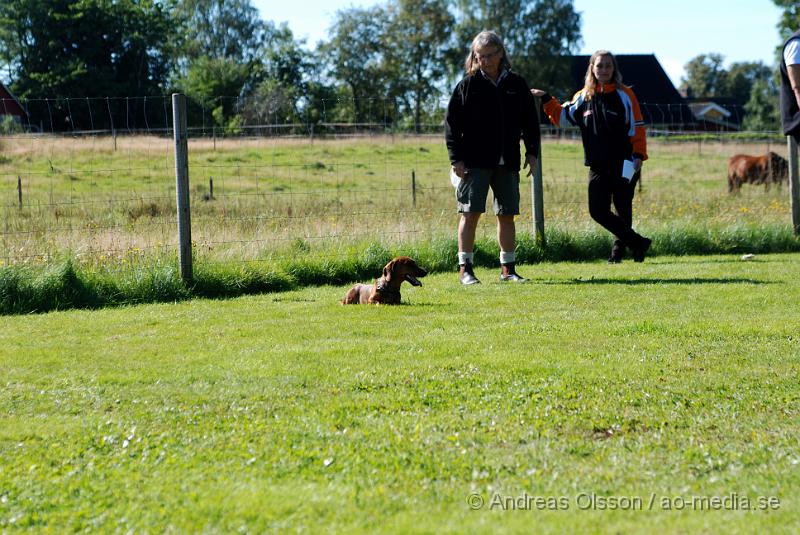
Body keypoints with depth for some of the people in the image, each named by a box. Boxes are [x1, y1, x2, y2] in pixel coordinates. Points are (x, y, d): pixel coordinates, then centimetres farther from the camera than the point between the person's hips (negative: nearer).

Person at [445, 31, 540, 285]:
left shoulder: (517, 84, 8)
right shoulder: (467, 85, 0)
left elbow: (530, 121, 15)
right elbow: (452, 123, -2)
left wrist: (532, 152, 6)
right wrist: (456, 158, -9)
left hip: (507, 163, 3)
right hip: (475, 162, -3)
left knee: (507, 215, 7)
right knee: (470, 213, -5)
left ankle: (508, 268, 16)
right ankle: (465, 268, -1)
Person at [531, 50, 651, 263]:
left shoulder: (624, 95, -2)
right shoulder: (583, 97, 9)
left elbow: (637, 127, -3)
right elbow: (561, 116, 19)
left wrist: (638, 156, -11)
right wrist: (546, 99, 8)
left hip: (623, 165, -4)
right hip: (598, 166, 4)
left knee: (623, 210, 1)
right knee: (598, 211, -3)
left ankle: (619, 249, 18)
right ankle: (637, 243, 7)